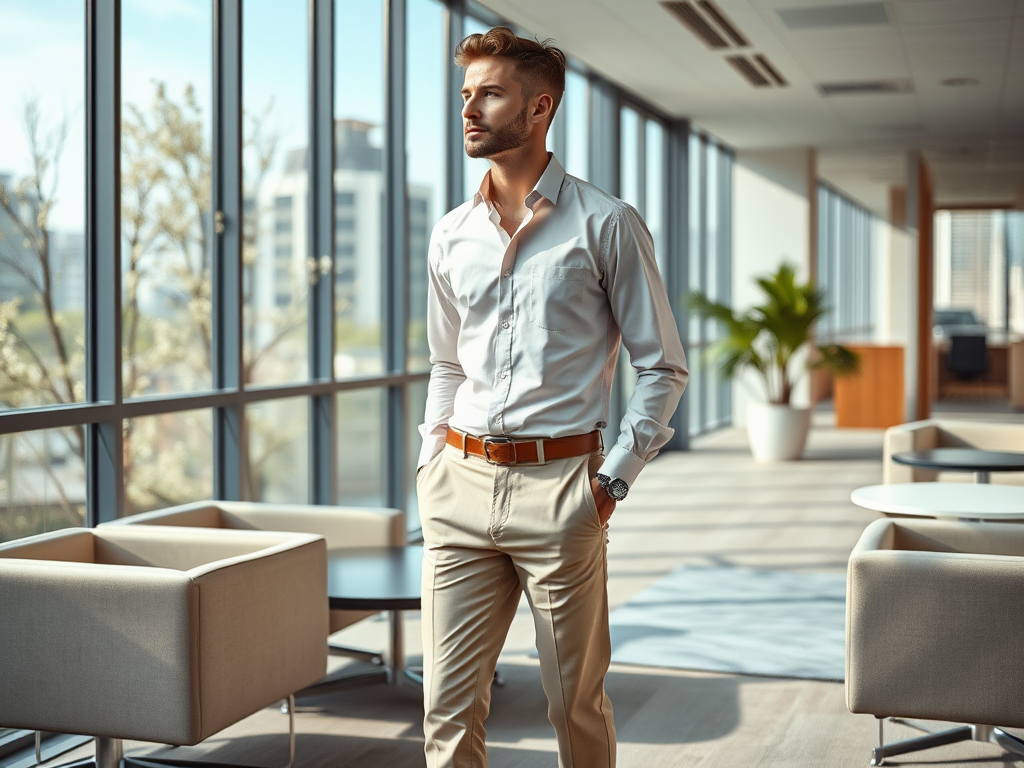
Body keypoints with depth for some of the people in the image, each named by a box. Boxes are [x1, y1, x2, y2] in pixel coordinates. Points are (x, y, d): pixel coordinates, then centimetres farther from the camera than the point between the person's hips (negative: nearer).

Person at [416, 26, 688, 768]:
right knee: (449, 706, 3)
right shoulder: (451, 236, 12)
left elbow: (663, 366, -1)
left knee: (576, 703, 8)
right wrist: (432, 459, 12)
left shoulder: (604, 225, -2)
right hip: (459, 485, 4)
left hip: (557, 484, -4)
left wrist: (614, 479, -8)